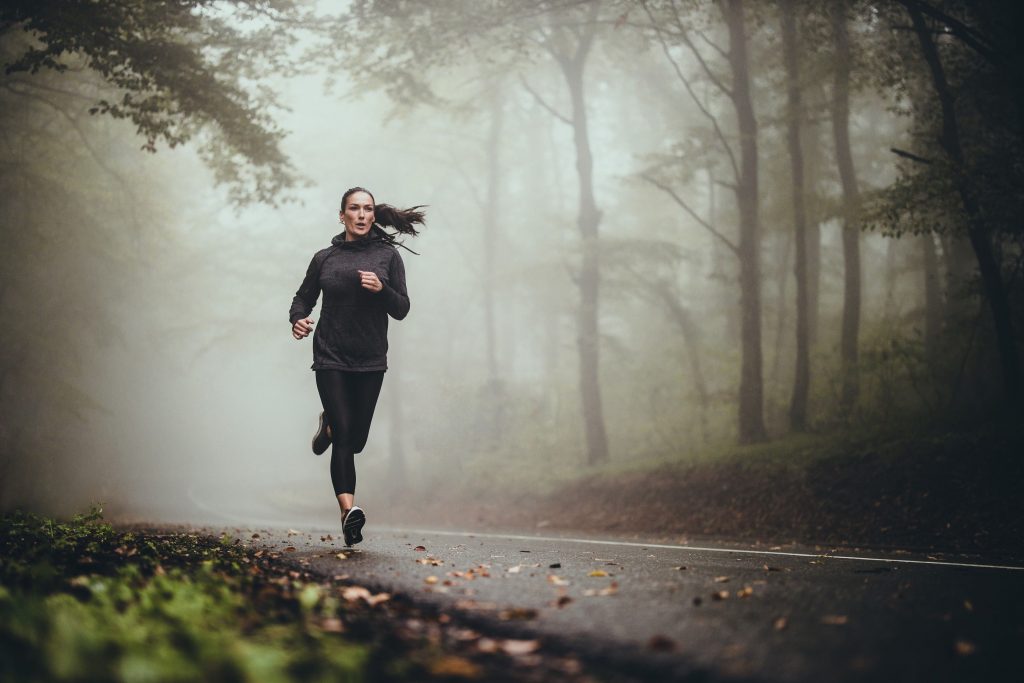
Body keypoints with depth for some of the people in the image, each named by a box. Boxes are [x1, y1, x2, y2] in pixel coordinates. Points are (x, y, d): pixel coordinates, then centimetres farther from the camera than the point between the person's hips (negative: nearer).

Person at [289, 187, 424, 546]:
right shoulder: (325, 258, 5)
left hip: (370, 360, 1)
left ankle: (329, 425, 45)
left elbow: (402, 310, 1)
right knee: (343, 437, -14)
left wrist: (381, 289, -19)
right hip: (331, 358, -1)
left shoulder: (387, 255, 3)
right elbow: (303, 298, 15)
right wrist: (297, 319, -8)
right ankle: (349, 510, -21)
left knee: (356, 440, 10)